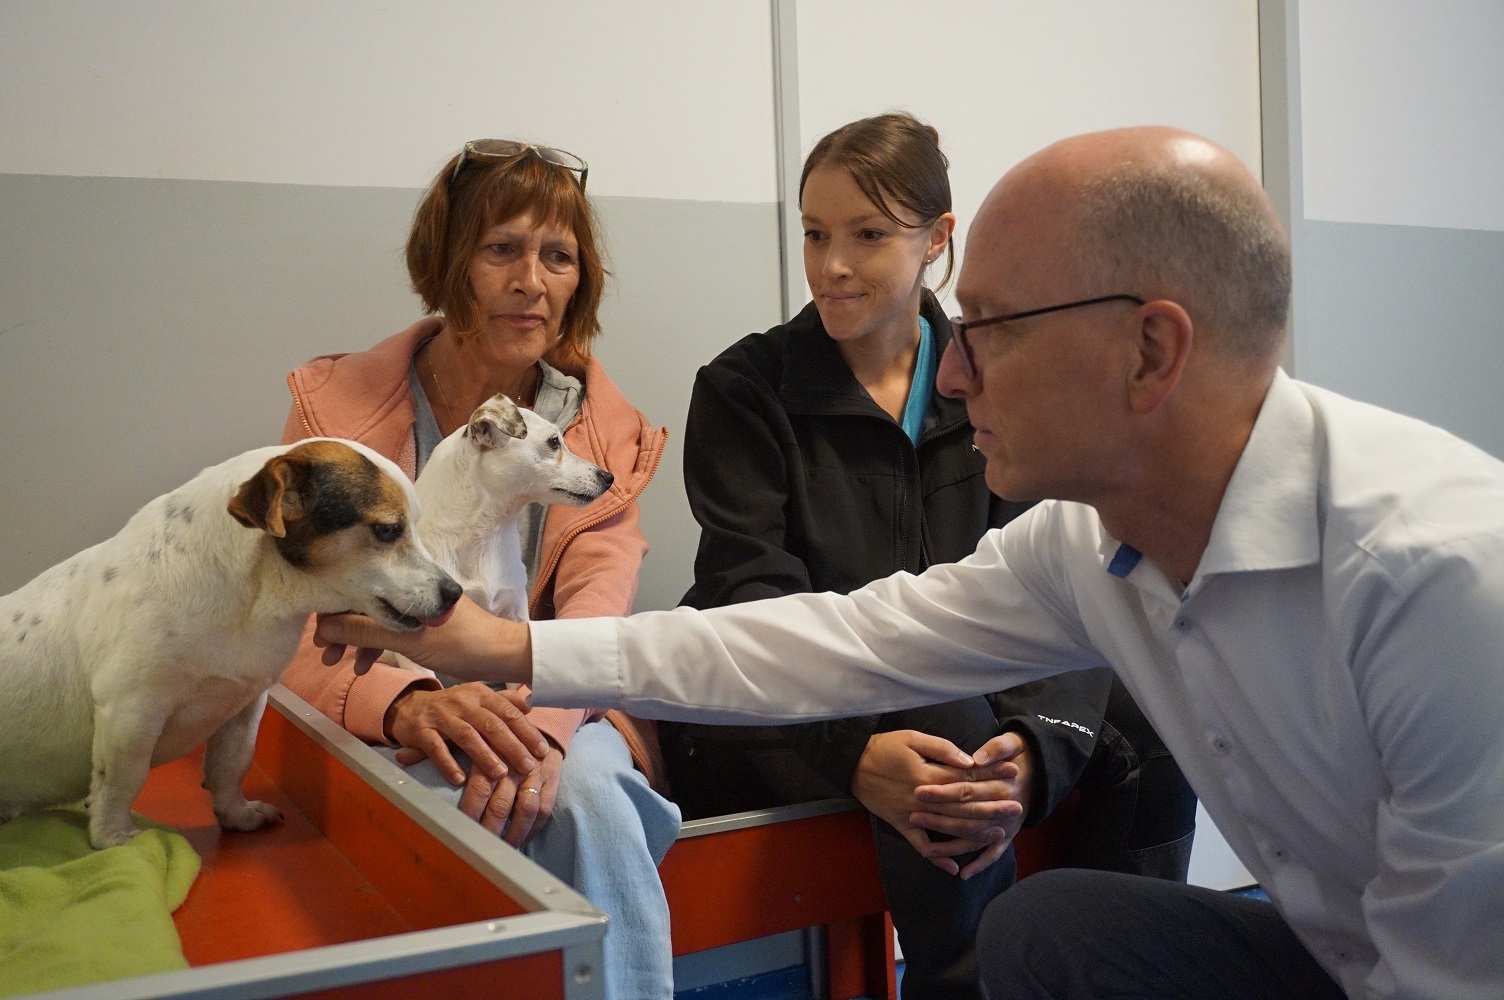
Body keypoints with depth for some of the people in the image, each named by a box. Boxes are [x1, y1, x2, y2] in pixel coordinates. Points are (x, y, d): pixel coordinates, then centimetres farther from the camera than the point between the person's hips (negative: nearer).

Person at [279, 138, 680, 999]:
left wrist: (539, 723, -31)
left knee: (585, 797, -32)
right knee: (448, 802, -33)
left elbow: (597, 606, -9)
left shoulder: (605, 428, 6)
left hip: (557, 714, 1)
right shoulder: (338, 406, 1)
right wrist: (408, 703, -30)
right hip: (393, 735, 0)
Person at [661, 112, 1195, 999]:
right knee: (951, 725, -32)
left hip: (953, 686, 3)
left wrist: (1030, 745, -26)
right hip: (779, 720, -3)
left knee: (1142, 730, -21)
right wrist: (857, 753, -32)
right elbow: (752, 602, -14)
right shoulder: (744, 389, -3)